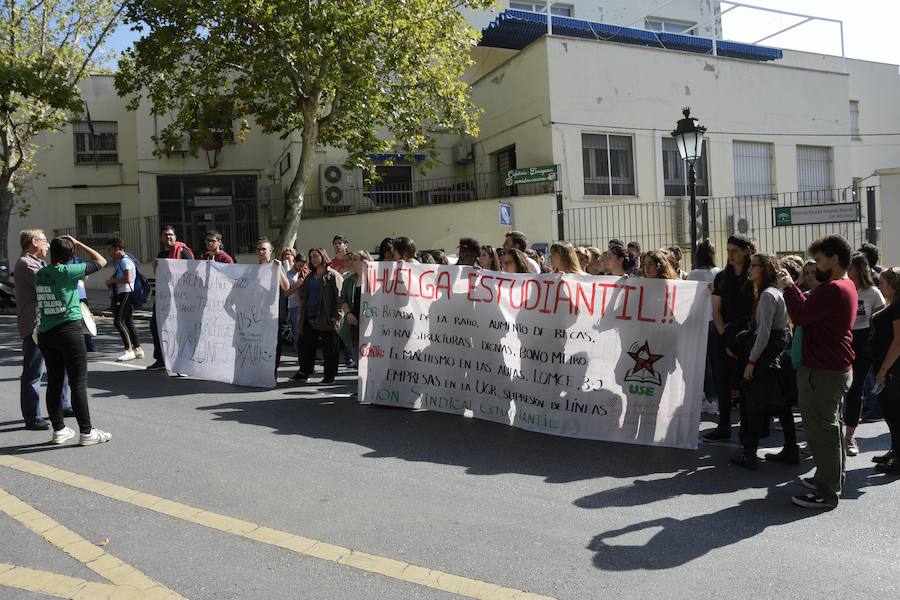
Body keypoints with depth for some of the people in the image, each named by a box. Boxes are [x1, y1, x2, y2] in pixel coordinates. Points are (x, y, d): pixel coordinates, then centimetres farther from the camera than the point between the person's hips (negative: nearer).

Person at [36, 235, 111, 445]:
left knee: (54, 382, 12)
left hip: (45, 332, 6)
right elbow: (101, 261, -2)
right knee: (78, 382, -2)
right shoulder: (68, 271, -11)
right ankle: (86, 432, 2)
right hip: (69, 330, -6)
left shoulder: (39, 274, 6)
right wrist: (78, 244, 5)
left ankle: (58, 430, 20)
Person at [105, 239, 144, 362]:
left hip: (126, 294, -11)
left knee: (118, 322, -13)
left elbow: (128, 279, -23)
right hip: (122, 294, 11)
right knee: (128, 322, 11)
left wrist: (112, 280, -12)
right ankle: (137, 349, 15)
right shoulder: (119, 261, 19)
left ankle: (129, 350, -13)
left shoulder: (125, 261, -13)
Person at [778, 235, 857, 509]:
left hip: (822, 372, -11)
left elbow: (800, 315, -22)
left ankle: (827, 493, 5)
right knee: (830, 426, 22)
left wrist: (788, 287, -9)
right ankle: (832, 478, 36)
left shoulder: (833, 289, -23)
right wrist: (791, 287, 3)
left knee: (821, 430, -3)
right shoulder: (846, 285, 13)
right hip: (836, 368, 11)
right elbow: (810, 307, 11)